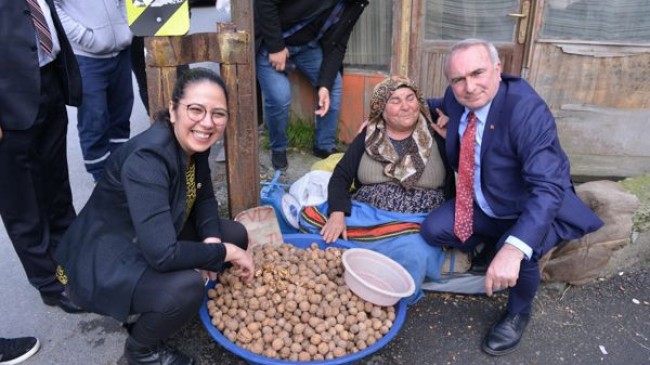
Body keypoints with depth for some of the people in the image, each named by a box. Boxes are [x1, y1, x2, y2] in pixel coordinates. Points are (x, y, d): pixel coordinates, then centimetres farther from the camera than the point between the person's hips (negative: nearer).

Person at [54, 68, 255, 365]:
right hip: (105, 263, -8)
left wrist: (212, 239, -13)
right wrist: (225, 252, -24)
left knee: (236, 234, 3)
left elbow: (204, 198, 6)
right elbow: (163, 254, -39)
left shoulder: (194, 142, -8)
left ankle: (150, 307, 13)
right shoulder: (146, 160, -33)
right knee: (187, 285, -32)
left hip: (154, 243, 9)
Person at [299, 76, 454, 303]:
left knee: (413, 254, -38)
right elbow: (340, 177, 3)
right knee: (310, 218, -20)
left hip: (418, 223, -2)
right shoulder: (368, 137, 9)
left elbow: (451, 188, 5)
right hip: (365, 214, 3)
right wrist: (337, 214, -15)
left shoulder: (436, 138, 4)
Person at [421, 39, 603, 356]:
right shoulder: (455, 99, -10)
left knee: (518, 253, -32)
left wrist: (513, 248, -52)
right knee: (432, 230, -12)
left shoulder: (527, 110, -30)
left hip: (535, 211, -5)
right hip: (482, 208, 6)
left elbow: (549, 187, -38)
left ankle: (518, 313, 3)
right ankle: (490, 242, 16)